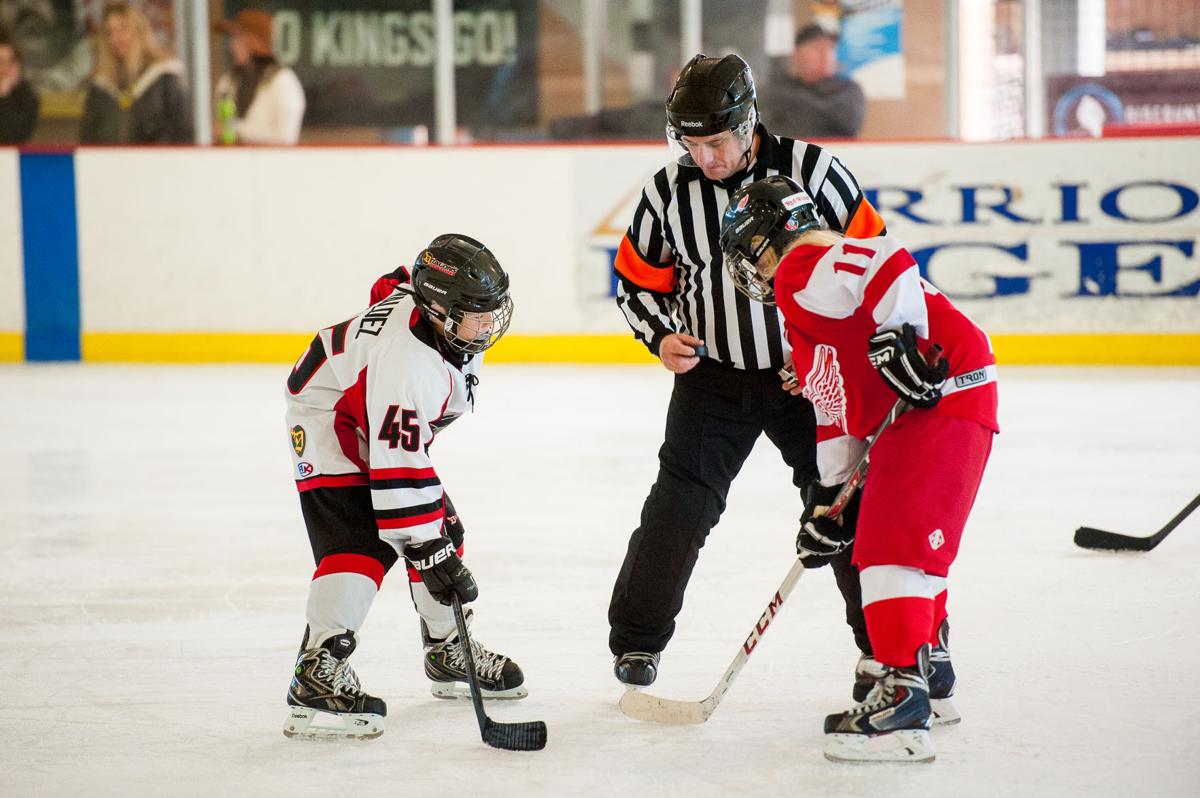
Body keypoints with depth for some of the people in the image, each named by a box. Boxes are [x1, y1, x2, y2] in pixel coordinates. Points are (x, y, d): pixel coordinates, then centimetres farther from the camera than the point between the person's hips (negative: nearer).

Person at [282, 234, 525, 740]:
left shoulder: (446, 311, -14)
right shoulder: (406, 359, -39)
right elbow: (397, 467, -39)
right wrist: (428, 552, -38)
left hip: (389, 425, 10)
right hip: (329, 421, -10)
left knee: (442, 530, 10)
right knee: (361, 543, -25)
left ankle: (448, 653, 27)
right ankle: (317, 677, -33)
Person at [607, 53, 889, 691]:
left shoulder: (810, 171, -14)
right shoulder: (669, 192, -6)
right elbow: (638, 280, 7)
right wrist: (661, 337, -11)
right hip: (712, 377, 1)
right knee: (679, 506, -7)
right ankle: (636, 639, 10)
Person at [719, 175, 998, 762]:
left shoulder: (804, 268, -7)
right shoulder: (801, 298, 25)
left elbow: (888, 262, -24)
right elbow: (836, 405, 26)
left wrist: (897, 338, -29)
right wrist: (829, 496, 23)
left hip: (941, 397, -11)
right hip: (909, 412, 11)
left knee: (891, 540, -15)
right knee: (896, 537, 23)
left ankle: (902, 703, -20)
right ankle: (932, 677, 37)